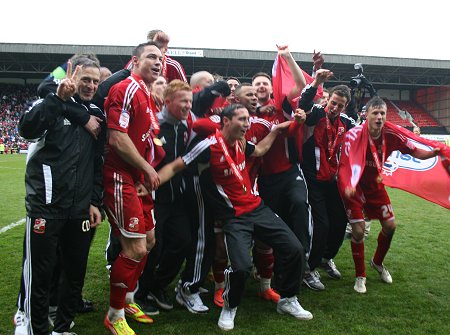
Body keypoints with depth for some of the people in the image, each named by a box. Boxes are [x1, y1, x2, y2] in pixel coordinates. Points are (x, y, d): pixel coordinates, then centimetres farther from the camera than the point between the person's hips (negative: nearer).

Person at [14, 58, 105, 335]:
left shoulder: (98, 115, 13)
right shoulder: (51, 104, -1)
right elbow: (27, 130, -22)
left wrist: (95, 202, 10)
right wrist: (58, 98, -27)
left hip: (80, 208, 5)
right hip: (46, 205, -5)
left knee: (76, 272, 11)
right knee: (39, 273, 0)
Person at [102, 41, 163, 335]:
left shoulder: (149, 97, 17)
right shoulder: (126, 89, -12)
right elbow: (117, 138, -20)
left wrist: (147, 174, 10)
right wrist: (149, 169, -11)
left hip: (140, 179, 10)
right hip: (122, 178, -10)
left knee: (149, 240, 16)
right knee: (135, 248, -7)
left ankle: (128, 299, 34)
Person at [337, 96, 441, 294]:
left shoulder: (390, 134, -11)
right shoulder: (355, 135, -26)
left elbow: (414, 151, -4)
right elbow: (346, 162, -35)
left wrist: (433, 152, -23)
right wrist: (347, 186, -51)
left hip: (375, 185, 5)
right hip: (355, 187, -5)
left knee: (390, 225, 7)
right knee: (358, 231, -8)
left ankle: (377, 262, 36)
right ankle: (360, 276, 14)